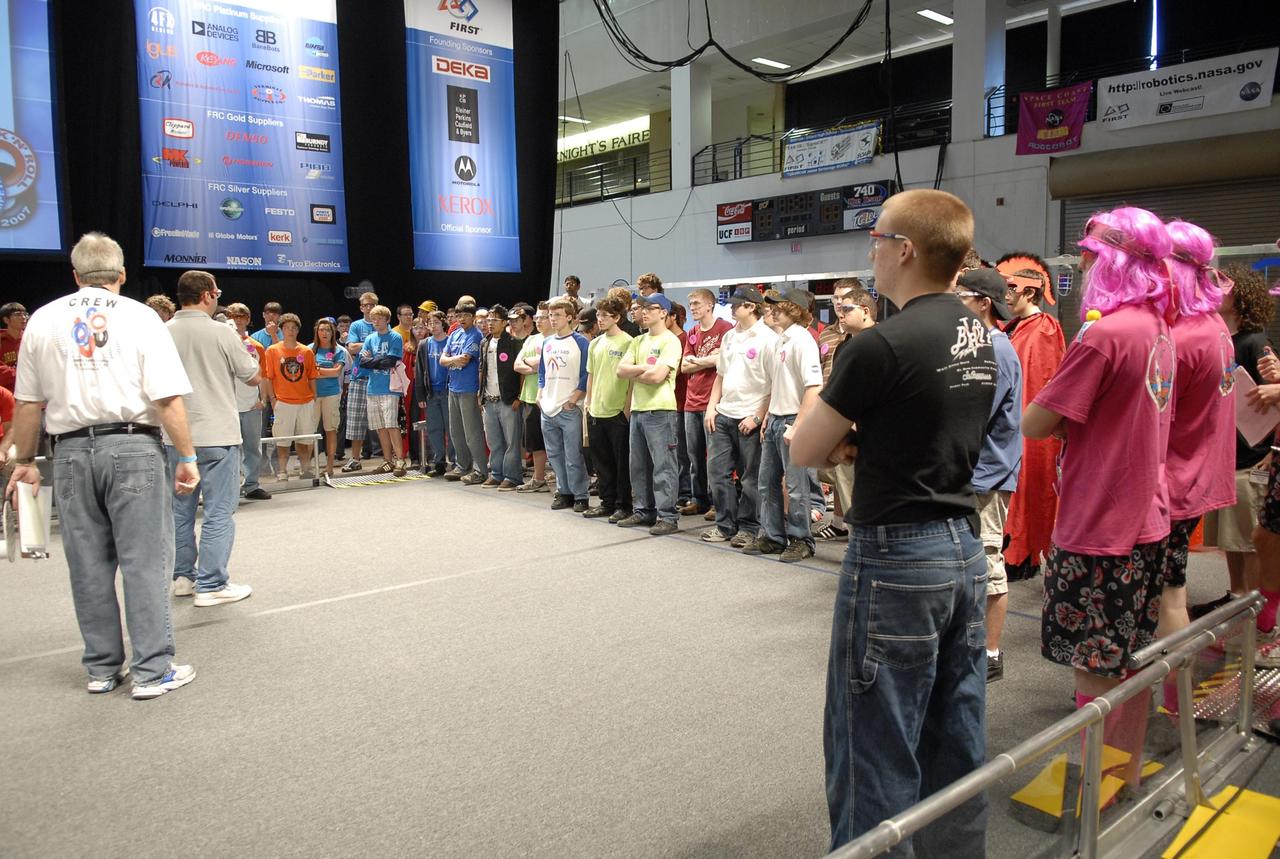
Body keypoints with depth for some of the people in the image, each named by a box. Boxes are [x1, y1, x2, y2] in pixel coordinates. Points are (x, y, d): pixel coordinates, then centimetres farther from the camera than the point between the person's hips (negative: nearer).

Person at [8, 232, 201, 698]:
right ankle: (152, 671, 1)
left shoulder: (43, 320, 9)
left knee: (89, 564, 12)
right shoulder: (140, 317, -2)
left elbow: (28, 402, 10)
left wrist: (24, 461, 19)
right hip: (133, 448, -4)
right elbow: (168, 398, -9)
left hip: (72, 450, 4)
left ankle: (102, 668, 20)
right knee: (144, 561, -1)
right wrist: (186, 458, -4)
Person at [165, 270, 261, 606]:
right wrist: (250, 355, 17)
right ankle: (211, 585, 1)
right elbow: (254, 377, -2)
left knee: (181, 509, 16)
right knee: (218, 512, 0)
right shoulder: (221, 333, -10)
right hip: (217, 435, -5)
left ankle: (184, 575, 27)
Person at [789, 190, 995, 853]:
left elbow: (804, 452, -10)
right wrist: (859, 439, 4)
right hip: (964, 548, 9)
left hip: (895, 557, -8)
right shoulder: (979, 339, 7)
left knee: (875, 750, 4)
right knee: (957, 743, 18)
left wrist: (840, 440, 7)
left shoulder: (882, 345, -19)